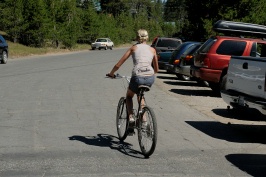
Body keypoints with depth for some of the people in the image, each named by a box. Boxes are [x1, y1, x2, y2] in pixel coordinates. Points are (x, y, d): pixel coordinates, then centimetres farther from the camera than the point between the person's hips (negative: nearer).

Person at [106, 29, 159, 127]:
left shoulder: (133, 48, 11)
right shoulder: (152, 50, 17)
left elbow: (118, 65, 8)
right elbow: (156, 69, 23)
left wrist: (111, 73, 24)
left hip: (137, 78, -3)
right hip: (150, 79, 3)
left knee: (129, 96, 27)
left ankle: (130, 117, 6)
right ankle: (143, 119, 24)